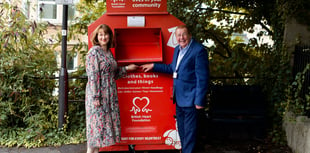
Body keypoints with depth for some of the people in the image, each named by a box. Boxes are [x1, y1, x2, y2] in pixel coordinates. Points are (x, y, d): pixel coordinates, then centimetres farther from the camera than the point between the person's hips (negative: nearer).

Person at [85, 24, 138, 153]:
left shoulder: (108, 52, 14)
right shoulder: (94, 52, -9)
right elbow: (93, 76, -15)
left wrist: (127, 68, 13)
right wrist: (96, 97, -19)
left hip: (110, 95, 8)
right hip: (98, 94, -8)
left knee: (107, 122, 8)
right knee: (97, 123, -3)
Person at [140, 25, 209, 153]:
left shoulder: (199, 50, -16)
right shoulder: (178, 49, 11)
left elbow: (202, 77, -18)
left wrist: (199, 100, -19)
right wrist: (153, 66, 19)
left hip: (190, 99, -9)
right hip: (179, 98, 9)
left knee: (189, 131, 2)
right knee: (181, 129, 20)